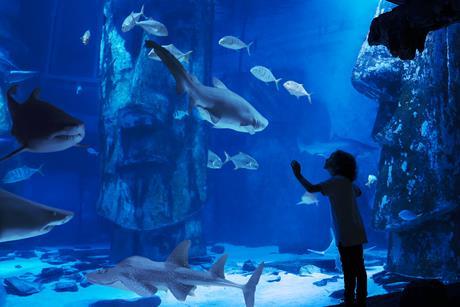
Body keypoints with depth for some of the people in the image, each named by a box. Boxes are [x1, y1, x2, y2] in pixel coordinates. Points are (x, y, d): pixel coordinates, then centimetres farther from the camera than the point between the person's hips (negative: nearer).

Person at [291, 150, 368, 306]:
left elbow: (311, 188, -21)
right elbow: (358, 192, 33)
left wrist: (298, 175, -11)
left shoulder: (336, 180, -12)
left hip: (347, 234, -9)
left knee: (349, 270, -4)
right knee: (358, 269, 13)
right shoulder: (346, 181, 13)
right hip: (355, 233, 9)